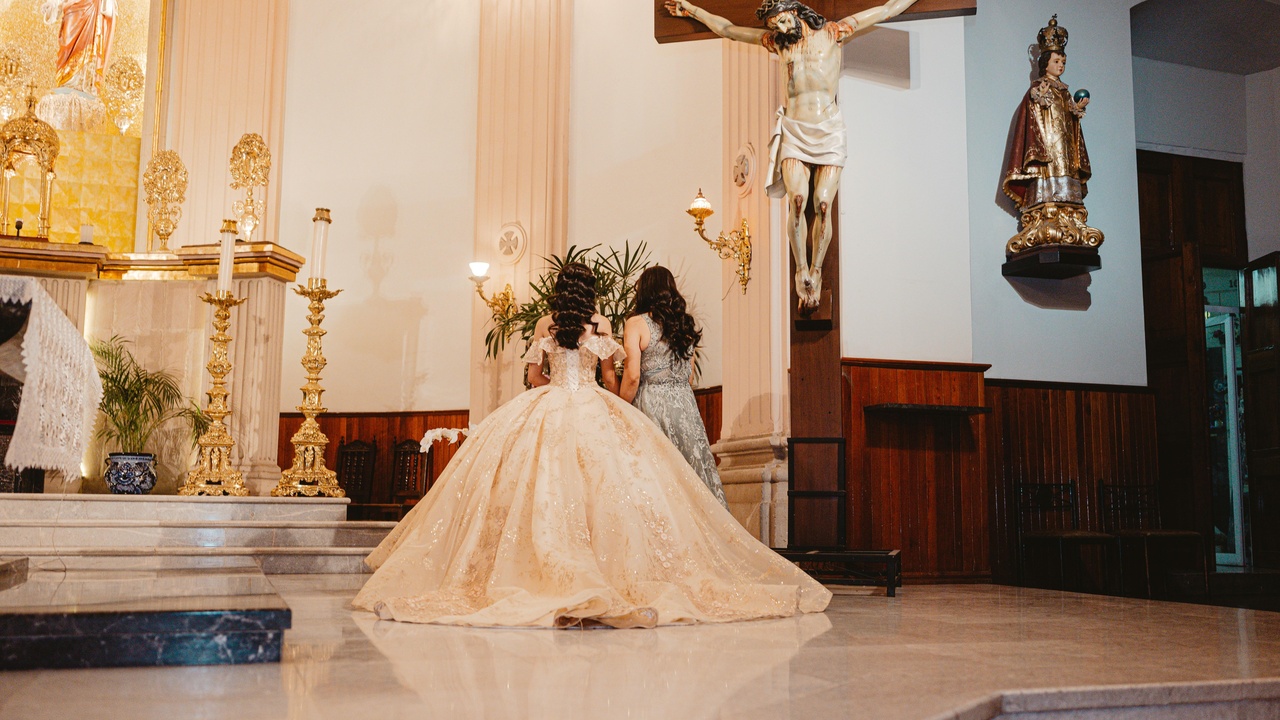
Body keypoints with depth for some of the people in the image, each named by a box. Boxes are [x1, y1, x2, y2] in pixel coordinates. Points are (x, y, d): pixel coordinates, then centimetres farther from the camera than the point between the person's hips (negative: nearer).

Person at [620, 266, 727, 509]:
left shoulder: (636, 323, -5)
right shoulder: (685, 324, 11)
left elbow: (632, 376, -13)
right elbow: (689, 377, 14)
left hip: (650, 405, -5)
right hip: (685, 404, 5)